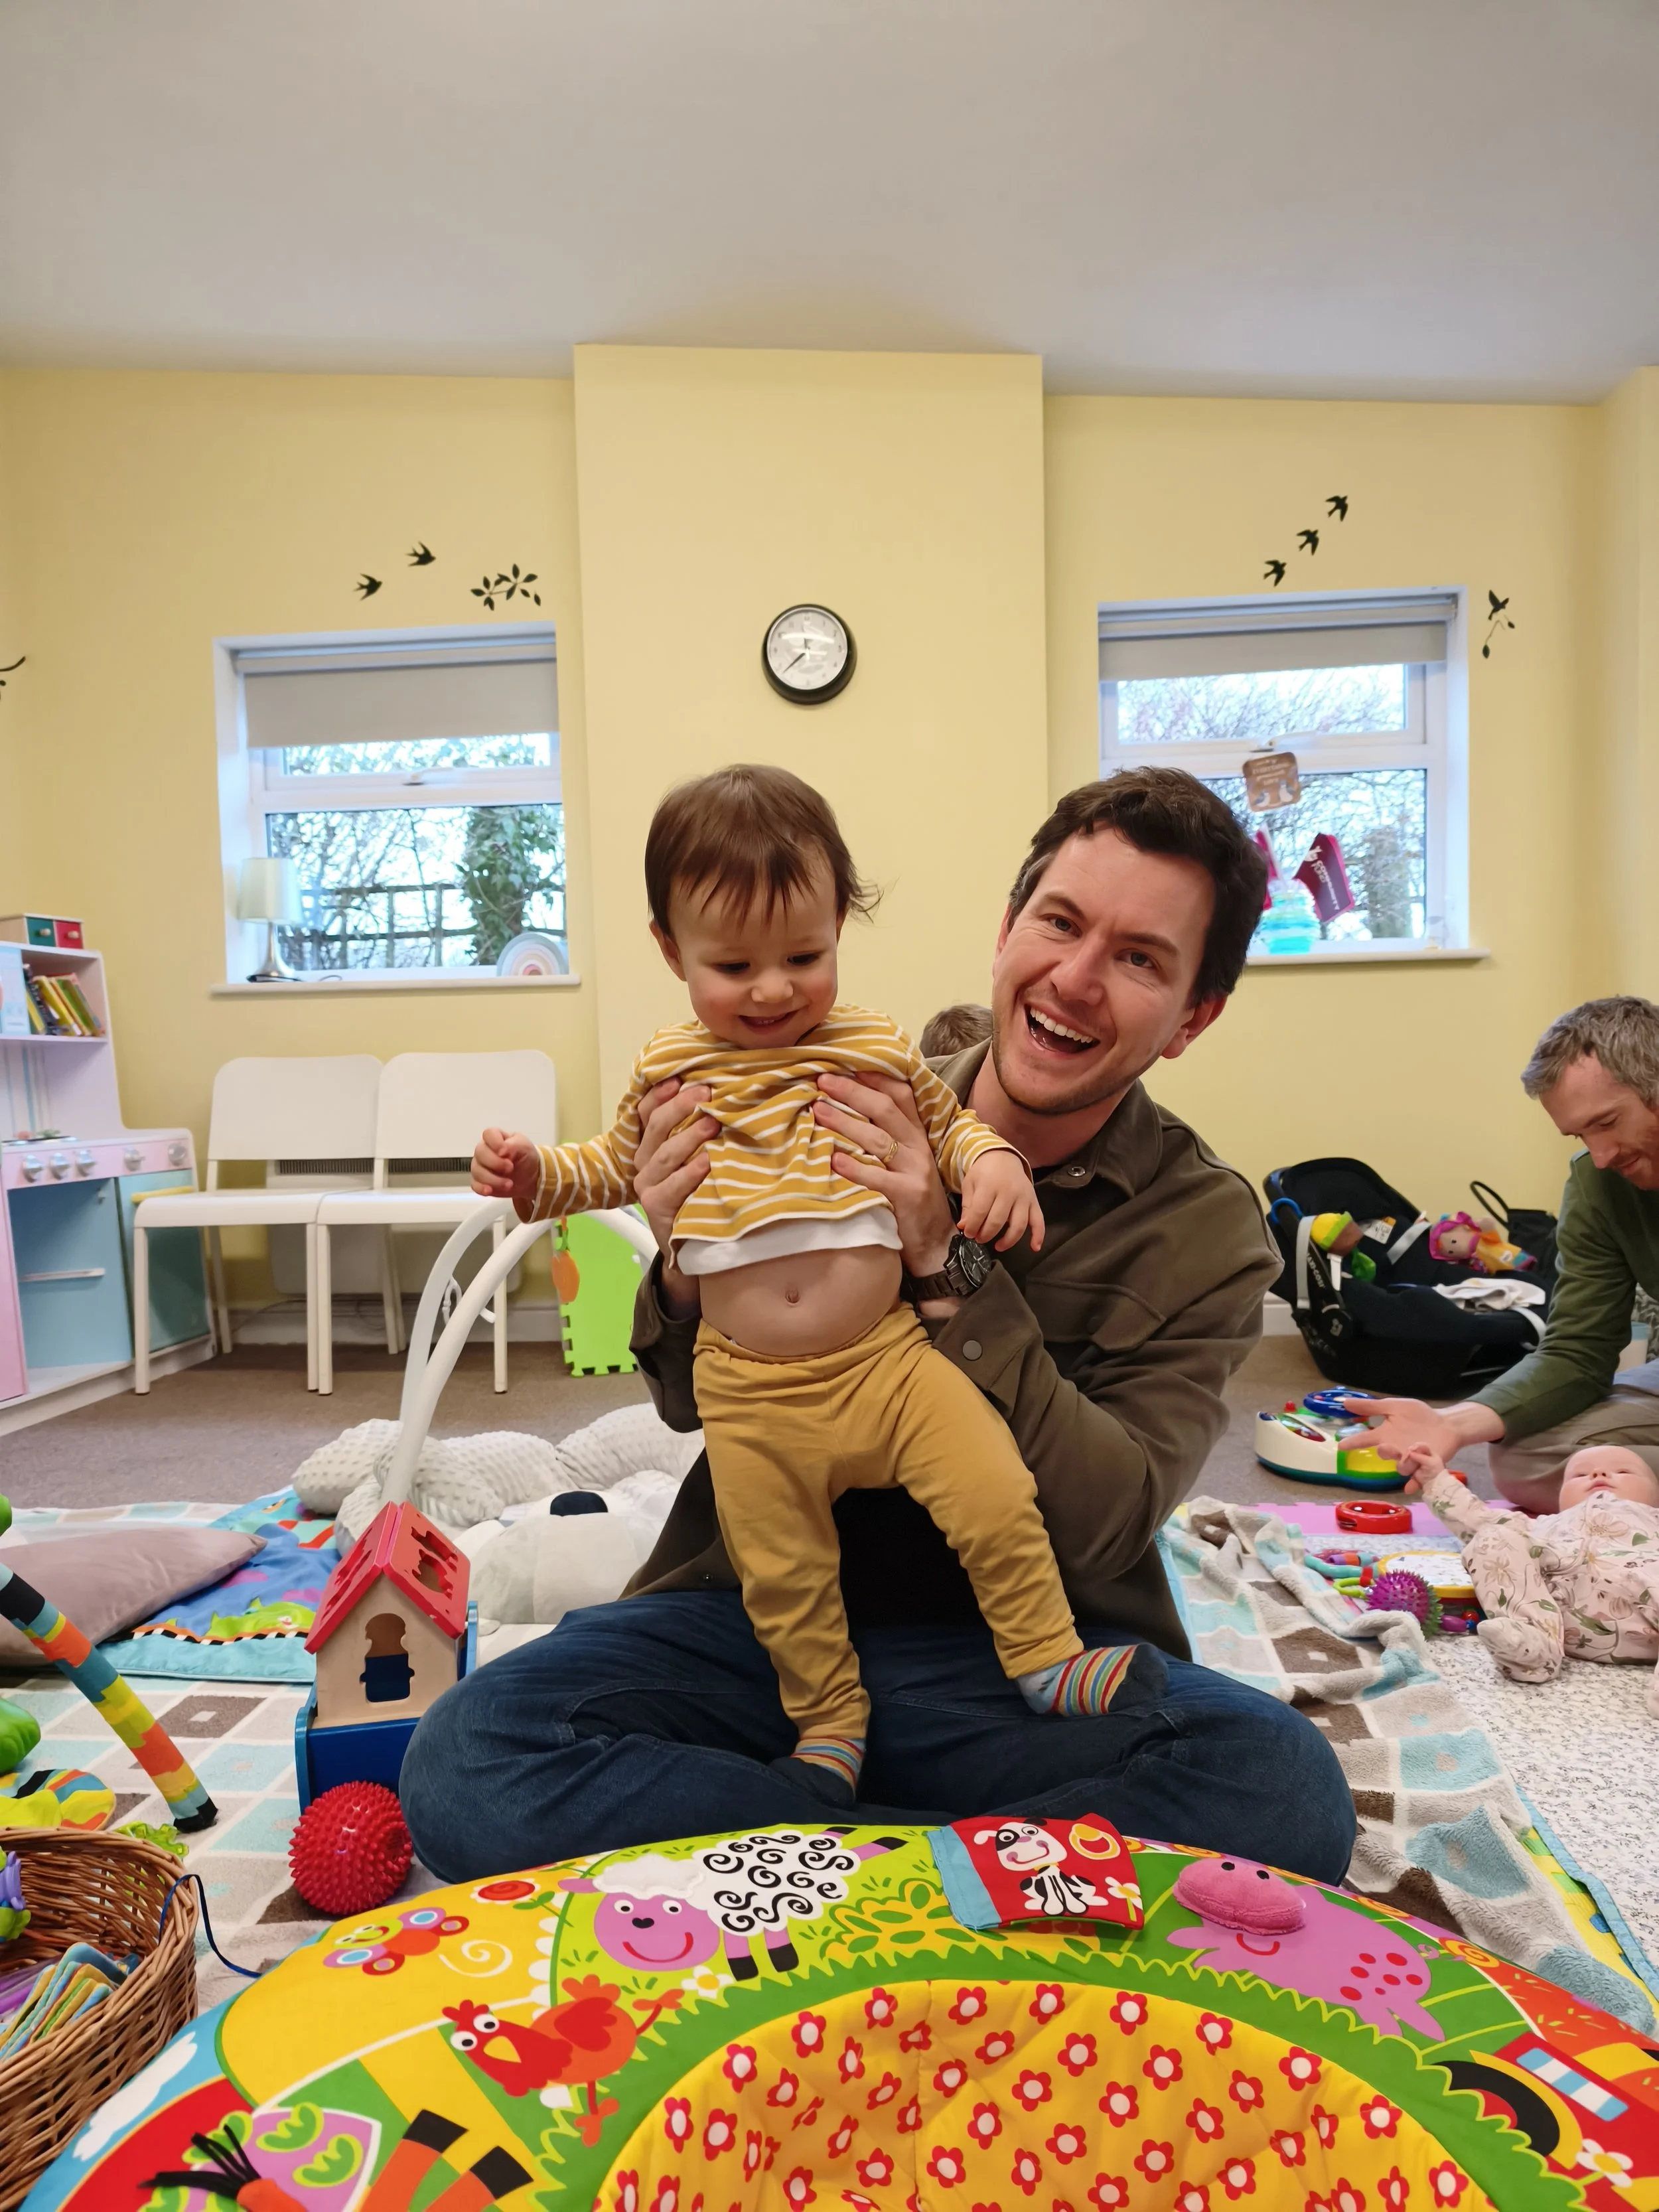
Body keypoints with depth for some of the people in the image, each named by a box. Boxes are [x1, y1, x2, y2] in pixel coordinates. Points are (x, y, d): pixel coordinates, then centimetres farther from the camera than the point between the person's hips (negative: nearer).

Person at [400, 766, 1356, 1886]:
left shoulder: (1209, 1230, -4)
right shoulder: (848, 1110, -2)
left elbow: (1106, 1522, -14)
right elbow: (696, 1404, 6)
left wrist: (947, 1267, -23)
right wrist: (684, 1270, -17)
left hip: (1010, 1654, -1)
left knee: (1291, 1791, -27)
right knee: (467, 1762, -21)